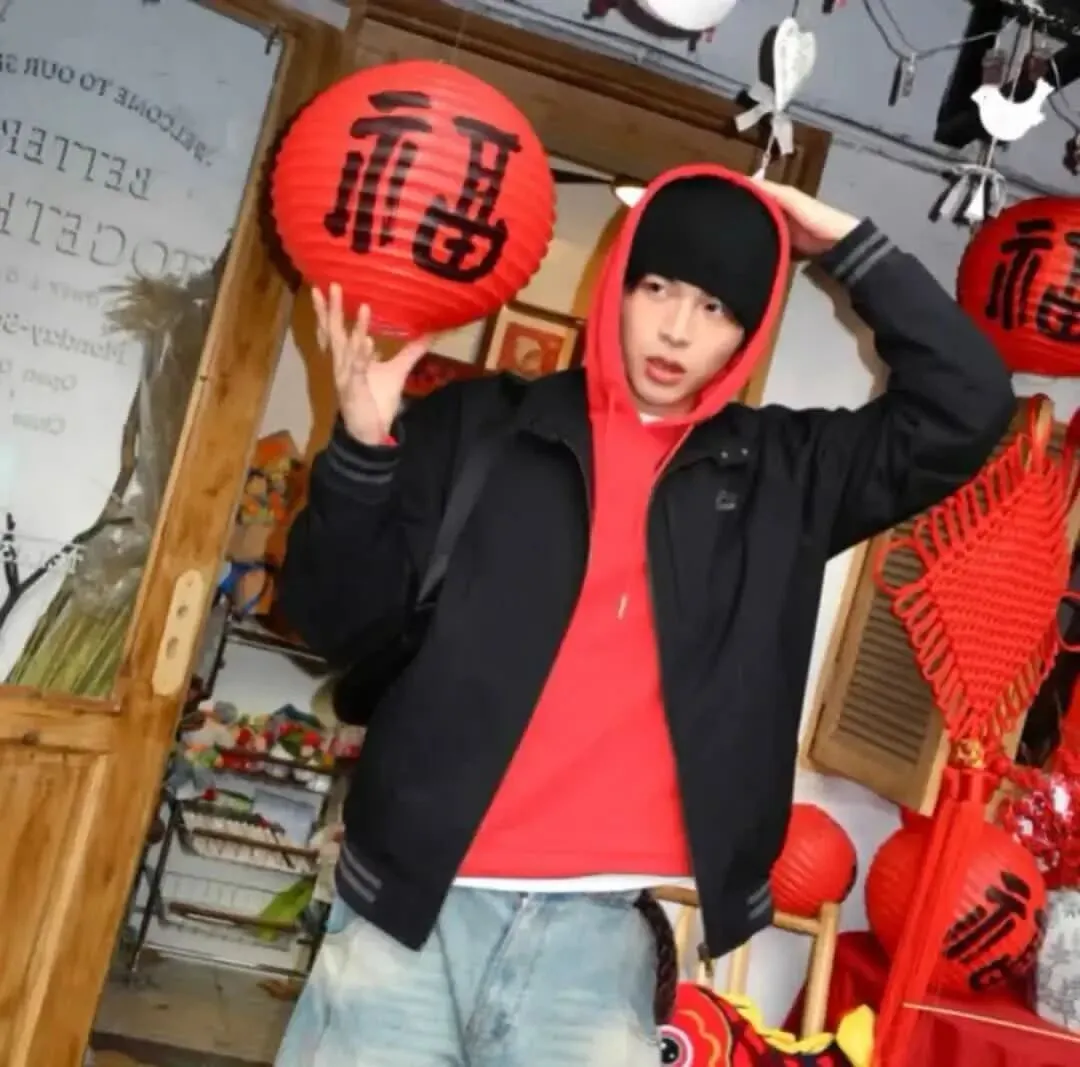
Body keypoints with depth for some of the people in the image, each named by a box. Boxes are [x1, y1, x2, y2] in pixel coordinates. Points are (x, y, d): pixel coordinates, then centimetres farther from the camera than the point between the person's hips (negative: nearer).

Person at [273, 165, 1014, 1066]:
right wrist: (362, 450, -11)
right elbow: (337, 624, 6)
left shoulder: (784, 472, 10)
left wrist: (846, 244, 4)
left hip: (601, 927, 1)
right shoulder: (478, 425, 6)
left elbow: (970, 406, 5)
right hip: (419, 901, 0)